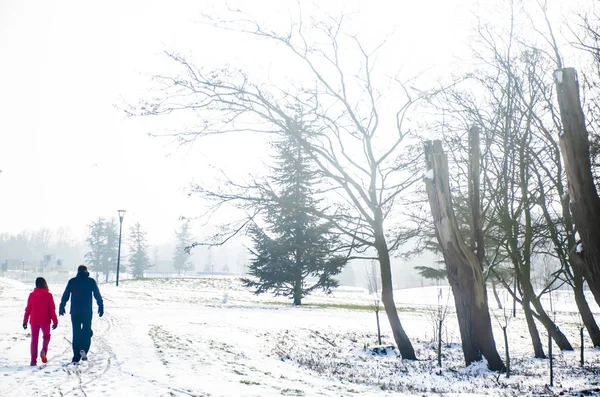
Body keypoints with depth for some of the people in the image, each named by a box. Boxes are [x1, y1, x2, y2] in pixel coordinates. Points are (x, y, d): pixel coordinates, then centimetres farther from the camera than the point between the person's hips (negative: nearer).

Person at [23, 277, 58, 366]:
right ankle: (44, 351, -7)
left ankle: (33, 360, 5)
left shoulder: (32, 295, 0)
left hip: (34, 321, 2)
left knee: (34, 339, 8)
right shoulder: (48, 295, -7)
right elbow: (52, 310, -7)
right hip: (45, 321, -2)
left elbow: (28, 309, 4)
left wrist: (25, 321, 11)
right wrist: (55, 321, -2)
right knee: (46, 336, 19)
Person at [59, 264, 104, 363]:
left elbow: (65, 296, 5)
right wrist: (101, 307, 6)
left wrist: (61, 307, 14)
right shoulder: (91, 281, 1)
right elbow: (98, 295, 1)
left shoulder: (72, 281, 5)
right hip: (87, 312, -1)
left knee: (76, 333, 7)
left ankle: (76, 356, 5)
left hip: (75, 312, 1)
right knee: (87, 332, 12)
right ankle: (84, 350, -11)